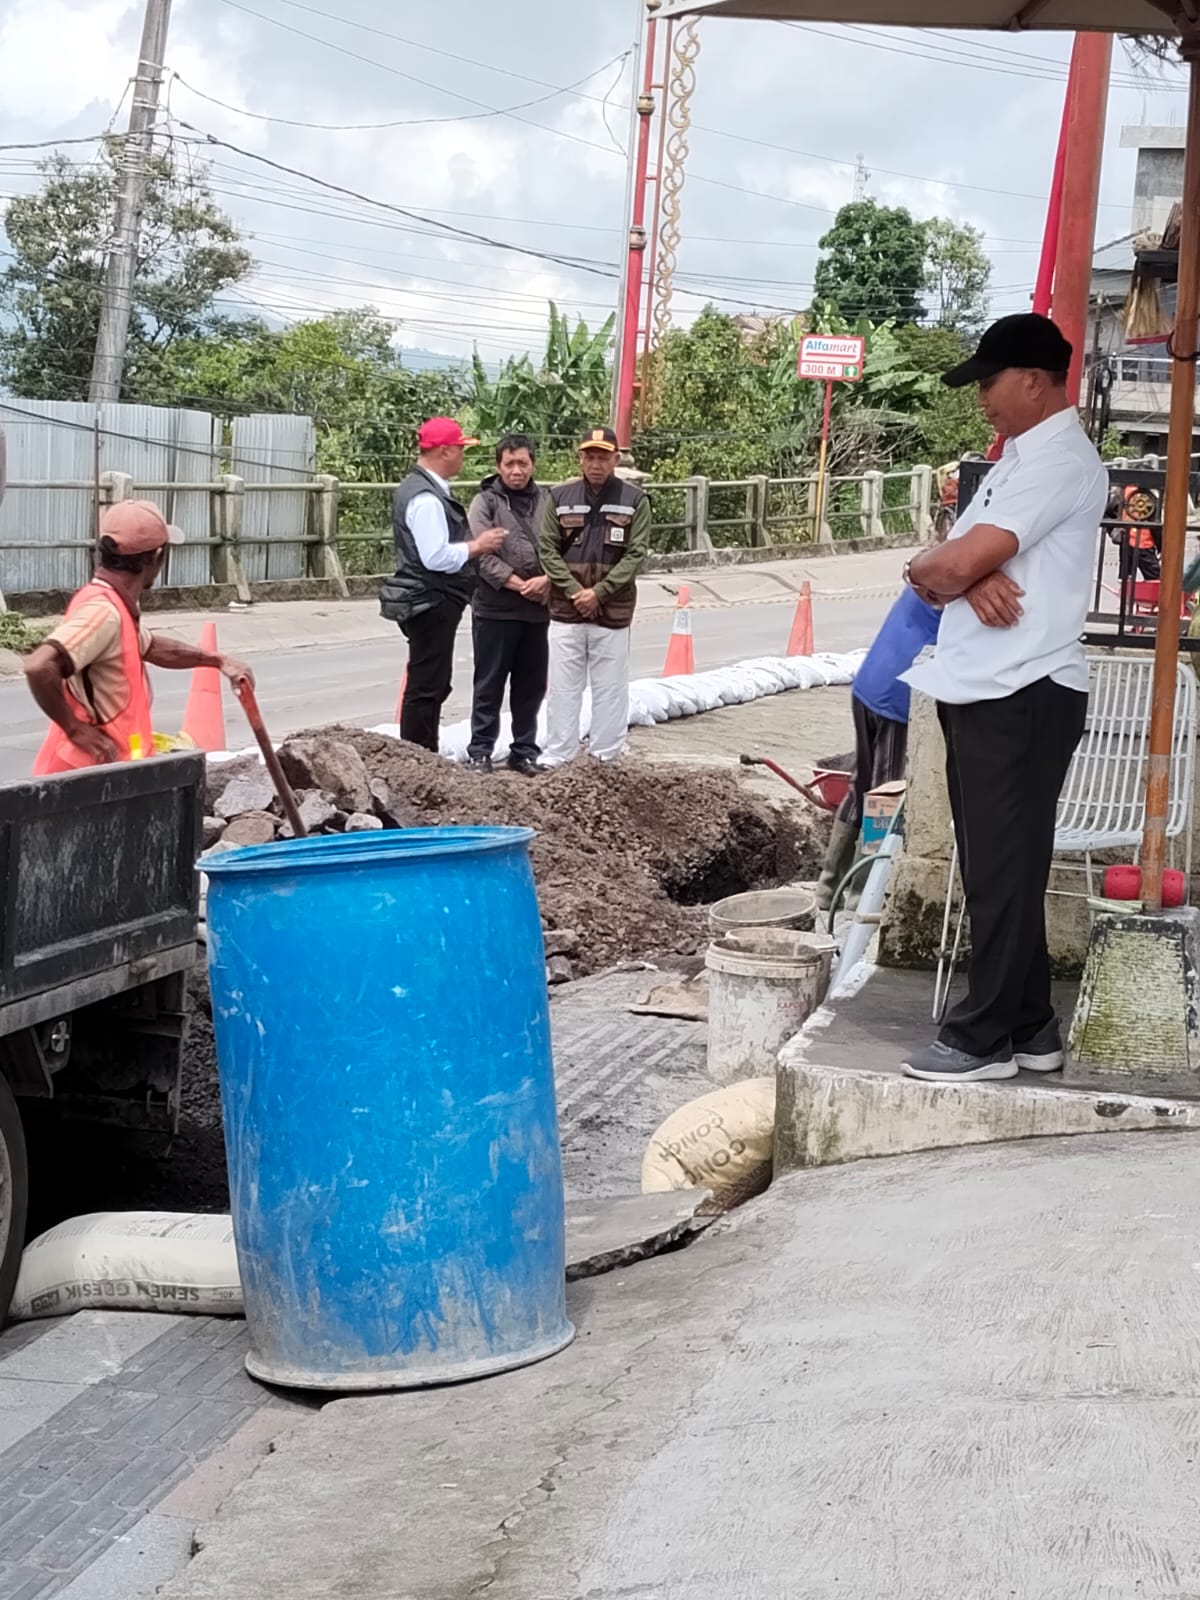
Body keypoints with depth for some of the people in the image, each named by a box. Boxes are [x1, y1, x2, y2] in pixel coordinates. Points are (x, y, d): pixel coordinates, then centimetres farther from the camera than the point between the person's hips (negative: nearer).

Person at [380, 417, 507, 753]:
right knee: (425, 688, -5)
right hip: (431, 604, -11)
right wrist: (477, 546, -15)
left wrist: (472, 543, 10)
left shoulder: (422, 489, 13)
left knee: (434, 686, 19)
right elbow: (437, 557, -27)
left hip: (429, 602, 11)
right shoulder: (426, 499, -21)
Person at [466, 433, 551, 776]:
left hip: (538, 609, 4)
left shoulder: (547, 501, 8)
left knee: (530, 687, 11)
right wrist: (520, 585, -14)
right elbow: (482, 555, -11)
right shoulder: (485, 502, -2)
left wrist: (547, 579, -13)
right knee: (489, 685, 3)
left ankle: (525, 751, 21)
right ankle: (480, 751, 11)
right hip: (495, 609, -4)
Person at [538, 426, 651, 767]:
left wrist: (599, 592, -12)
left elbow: (636, 554, -5)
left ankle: (606, 757, 14)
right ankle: (557, 756, 11)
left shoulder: (635, 500, -2)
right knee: (563, 687, 5)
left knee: (610, 687, 5)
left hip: (613, 612, -1)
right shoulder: (560, 497, 3)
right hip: (566, 610, 1)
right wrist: (574, 590, -9)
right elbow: (547, 549, 2)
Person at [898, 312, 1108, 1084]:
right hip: (985, 693, 10)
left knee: (1002, 871, -3)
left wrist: (926, 571, 1)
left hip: (1023, 697, -10)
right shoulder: (1020, 457, 19)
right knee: (999, 868, 14)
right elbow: (960, 556, 12)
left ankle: (987, 1036, 5)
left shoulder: (1059, 461, -15)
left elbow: (959, 562, -22)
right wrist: (969, 579, -12)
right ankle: (1028, 1026, 23)